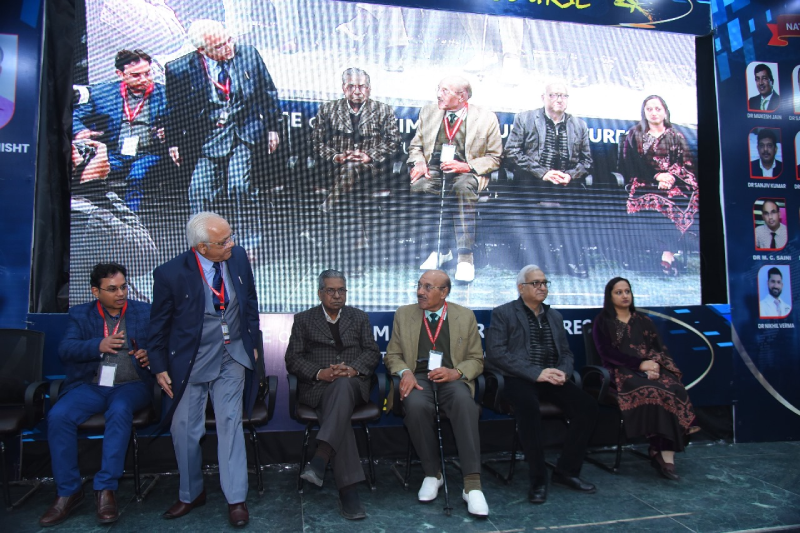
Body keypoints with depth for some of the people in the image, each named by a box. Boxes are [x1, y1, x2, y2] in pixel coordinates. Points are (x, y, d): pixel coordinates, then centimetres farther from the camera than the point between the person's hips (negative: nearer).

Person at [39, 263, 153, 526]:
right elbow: (65, 349, -1)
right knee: (58, 416, -25)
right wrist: (99, 345, -19)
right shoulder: (80, 314, 13)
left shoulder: (144, 312, 11)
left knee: (119, 410, -34)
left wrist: (150, 355, -18)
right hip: (91, 385, 2)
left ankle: (106, 489, -23)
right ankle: (68, 492, -8)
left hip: (131, 385, -2)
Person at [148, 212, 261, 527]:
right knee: (184, 430, 10)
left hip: (232, 356, 1)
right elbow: (159, 323, -4)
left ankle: (236, 499, 16)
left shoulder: (238, 257, -8)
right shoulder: (171, 274, -17)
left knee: (230, 424, 2)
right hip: (190, 361, -1)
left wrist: (252, 343, 9)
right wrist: (160, 367, 0)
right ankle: (191, 494, 33)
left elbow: (250, 302, 6)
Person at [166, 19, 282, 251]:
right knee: (199, 190, -5)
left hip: (244, 131, 0)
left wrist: (272, 128, 8)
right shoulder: (179, 69, -3)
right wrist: (174, 142, 4)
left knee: (239, 185, -14)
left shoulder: (248, 54, 2)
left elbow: (268, 93, 10)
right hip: (206, 136, 1)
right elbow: (175, 109, 7)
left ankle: (249, 243, 2)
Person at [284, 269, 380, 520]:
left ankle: (320, 460, -47)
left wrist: (353, 369, -12)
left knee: (342, 385, -37)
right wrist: (320, 373, -14)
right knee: (337, 410, -34)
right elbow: (293, 359, 5)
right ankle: (348, 489, -36)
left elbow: (372, 352, 9)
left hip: (353, 384, 1)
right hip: (318, 387, -1)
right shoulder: (303, 320, 14)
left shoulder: (360, 317, 19)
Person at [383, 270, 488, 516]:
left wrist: (456, 372, -14)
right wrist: (405, 372, -12)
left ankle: (472, 484, -31)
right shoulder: (403, 314, 11)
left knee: (464, 402, -36)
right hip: (418, 377, 1)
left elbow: (476, 359, 7)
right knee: (416, 405, -35)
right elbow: (393, 355, 11)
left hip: (452, 378, 0)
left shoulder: (465, 316, 8)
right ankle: (432, 473, -12)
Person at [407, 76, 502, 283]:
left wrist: (467, 166, -14)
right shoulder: (428, 112, 14)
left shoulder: (486, 118, 2)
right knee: (419, 187, -32)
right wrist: (418, 163, -5)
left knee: (464, 188, -38)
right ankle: (437, 250, -19)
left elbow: (494, 158, 4)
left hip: (467, 172, -2)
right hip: (433, 169, 3)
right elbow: (415, 146, 19)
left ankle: (465, 257, -34)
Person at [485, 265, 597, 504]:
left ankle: (567, 470, -2)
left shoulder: (555, 316, 20)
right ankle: (538, 477, -18)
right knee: (529, 407, -36)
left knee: (587, 405, -19)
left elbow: (566, 352, 20)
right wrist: (536, 373, -18)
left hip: (551, 377, 5)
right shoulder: (503, 313, 2)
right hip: (518, 378, -5)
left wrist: (563, 372, -6)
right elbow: (496, 353, -10)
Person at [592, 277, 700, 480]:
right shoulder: (602, 322, 8)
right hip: (622, 372, -4)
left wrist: (654, 364, -11)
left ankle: (664, 453, -30)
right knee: (654, 393, -34)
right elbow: (607, 353, -5)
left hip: (652, 369, 4)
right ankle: (661, 452, -25)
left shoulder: (643, 321, 22)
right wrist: (640, 364, -14)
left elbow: (660, 348, 13)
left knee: (676, 391, -28)